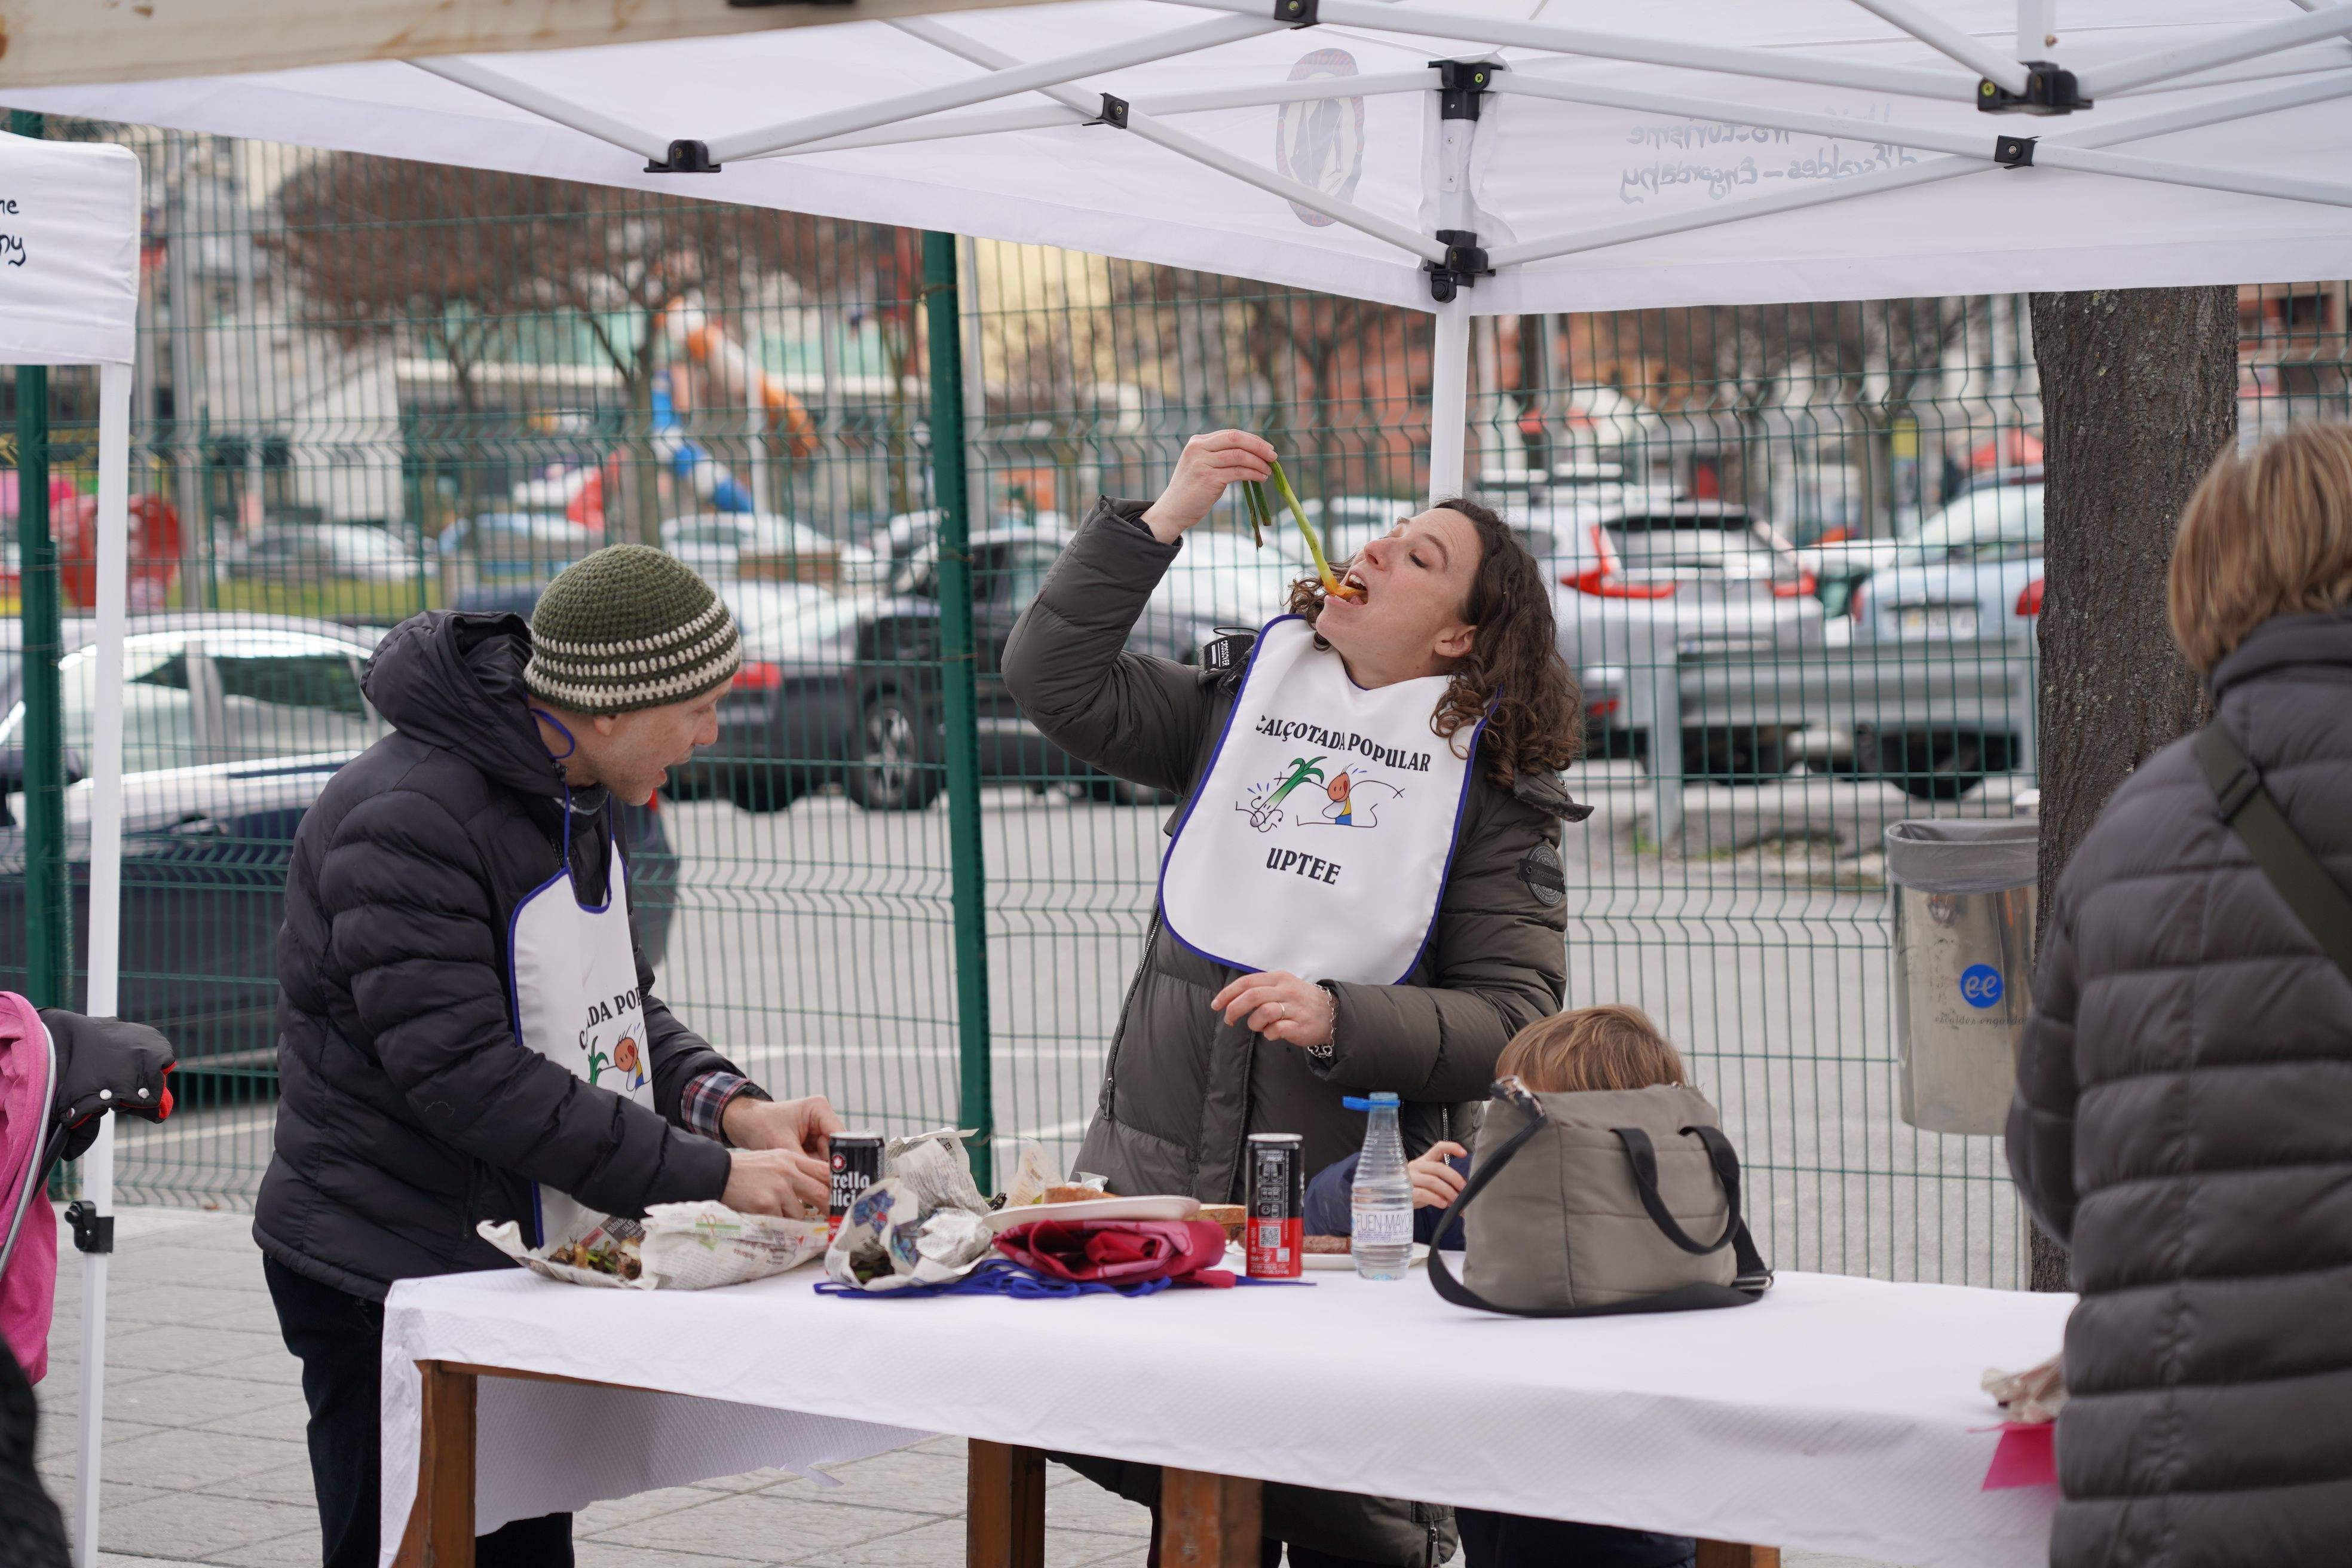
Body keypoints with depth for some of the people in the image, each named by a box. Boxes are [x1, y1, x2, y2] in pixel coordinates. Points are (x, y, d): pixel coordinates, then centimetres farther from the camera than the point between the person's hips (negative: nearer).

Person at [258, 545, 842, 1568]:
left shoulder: (575, 793, 8)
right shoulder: (403, 822, -23)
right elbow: (461, 1073, -28)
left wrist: (735, 1109, -4)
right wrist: (710, 1176, -27)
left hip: (520, 1269, 9)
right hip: (389, 1285, -9)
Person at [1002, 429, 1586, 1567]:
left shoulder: (1495, 787, 1)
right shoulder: (1244, 698, 12)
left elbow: (1511, 1016, -6)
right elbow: (1054, 679, 2)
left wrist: (1339, 1019, -20)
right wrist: (1162, 521, -3)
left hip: (1351, 1202, -3)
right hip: (1161, 1176, 3)